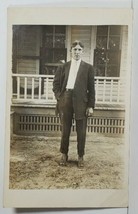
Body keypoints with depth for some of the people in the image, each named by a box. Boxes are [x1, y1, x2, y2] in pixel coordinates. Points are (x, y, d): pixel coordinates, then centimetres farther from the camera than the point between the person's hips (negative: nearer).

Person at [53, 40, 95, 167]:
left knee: (81, 131, 4)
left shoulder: (88, 68, 6)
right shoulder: (63, 67, 11)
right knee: (65, 130, 9)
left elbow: (91, 88, 3)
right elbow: (56, 84, 12)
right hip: (65, 100, 2)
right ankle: (64, 155, 22)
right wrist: (59, 97, -2)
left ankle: (81, 157, 17)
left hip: (81, 101, -1)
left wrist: (91, 106, -3)